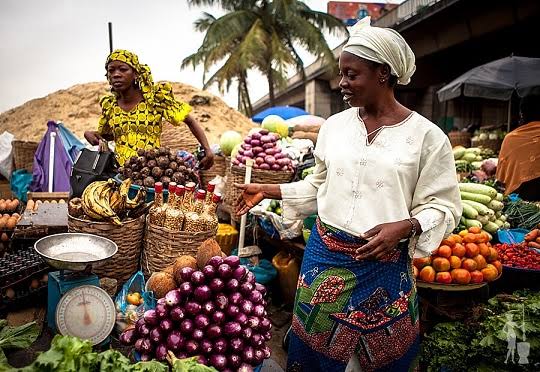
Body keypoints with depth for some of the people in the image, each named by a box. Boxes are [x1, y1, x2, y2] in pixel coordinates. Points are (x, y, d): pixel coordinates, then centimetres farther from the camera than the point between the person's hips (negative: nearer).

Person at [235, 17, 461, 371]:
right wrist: (267, 190, 8)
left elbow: (443, 206, -4)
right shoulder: (335, 125, 4)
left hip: (383, 264, -3)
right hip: (325, 255, 3)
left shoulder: (427, 135, -7)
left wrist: (404, 227, -22)